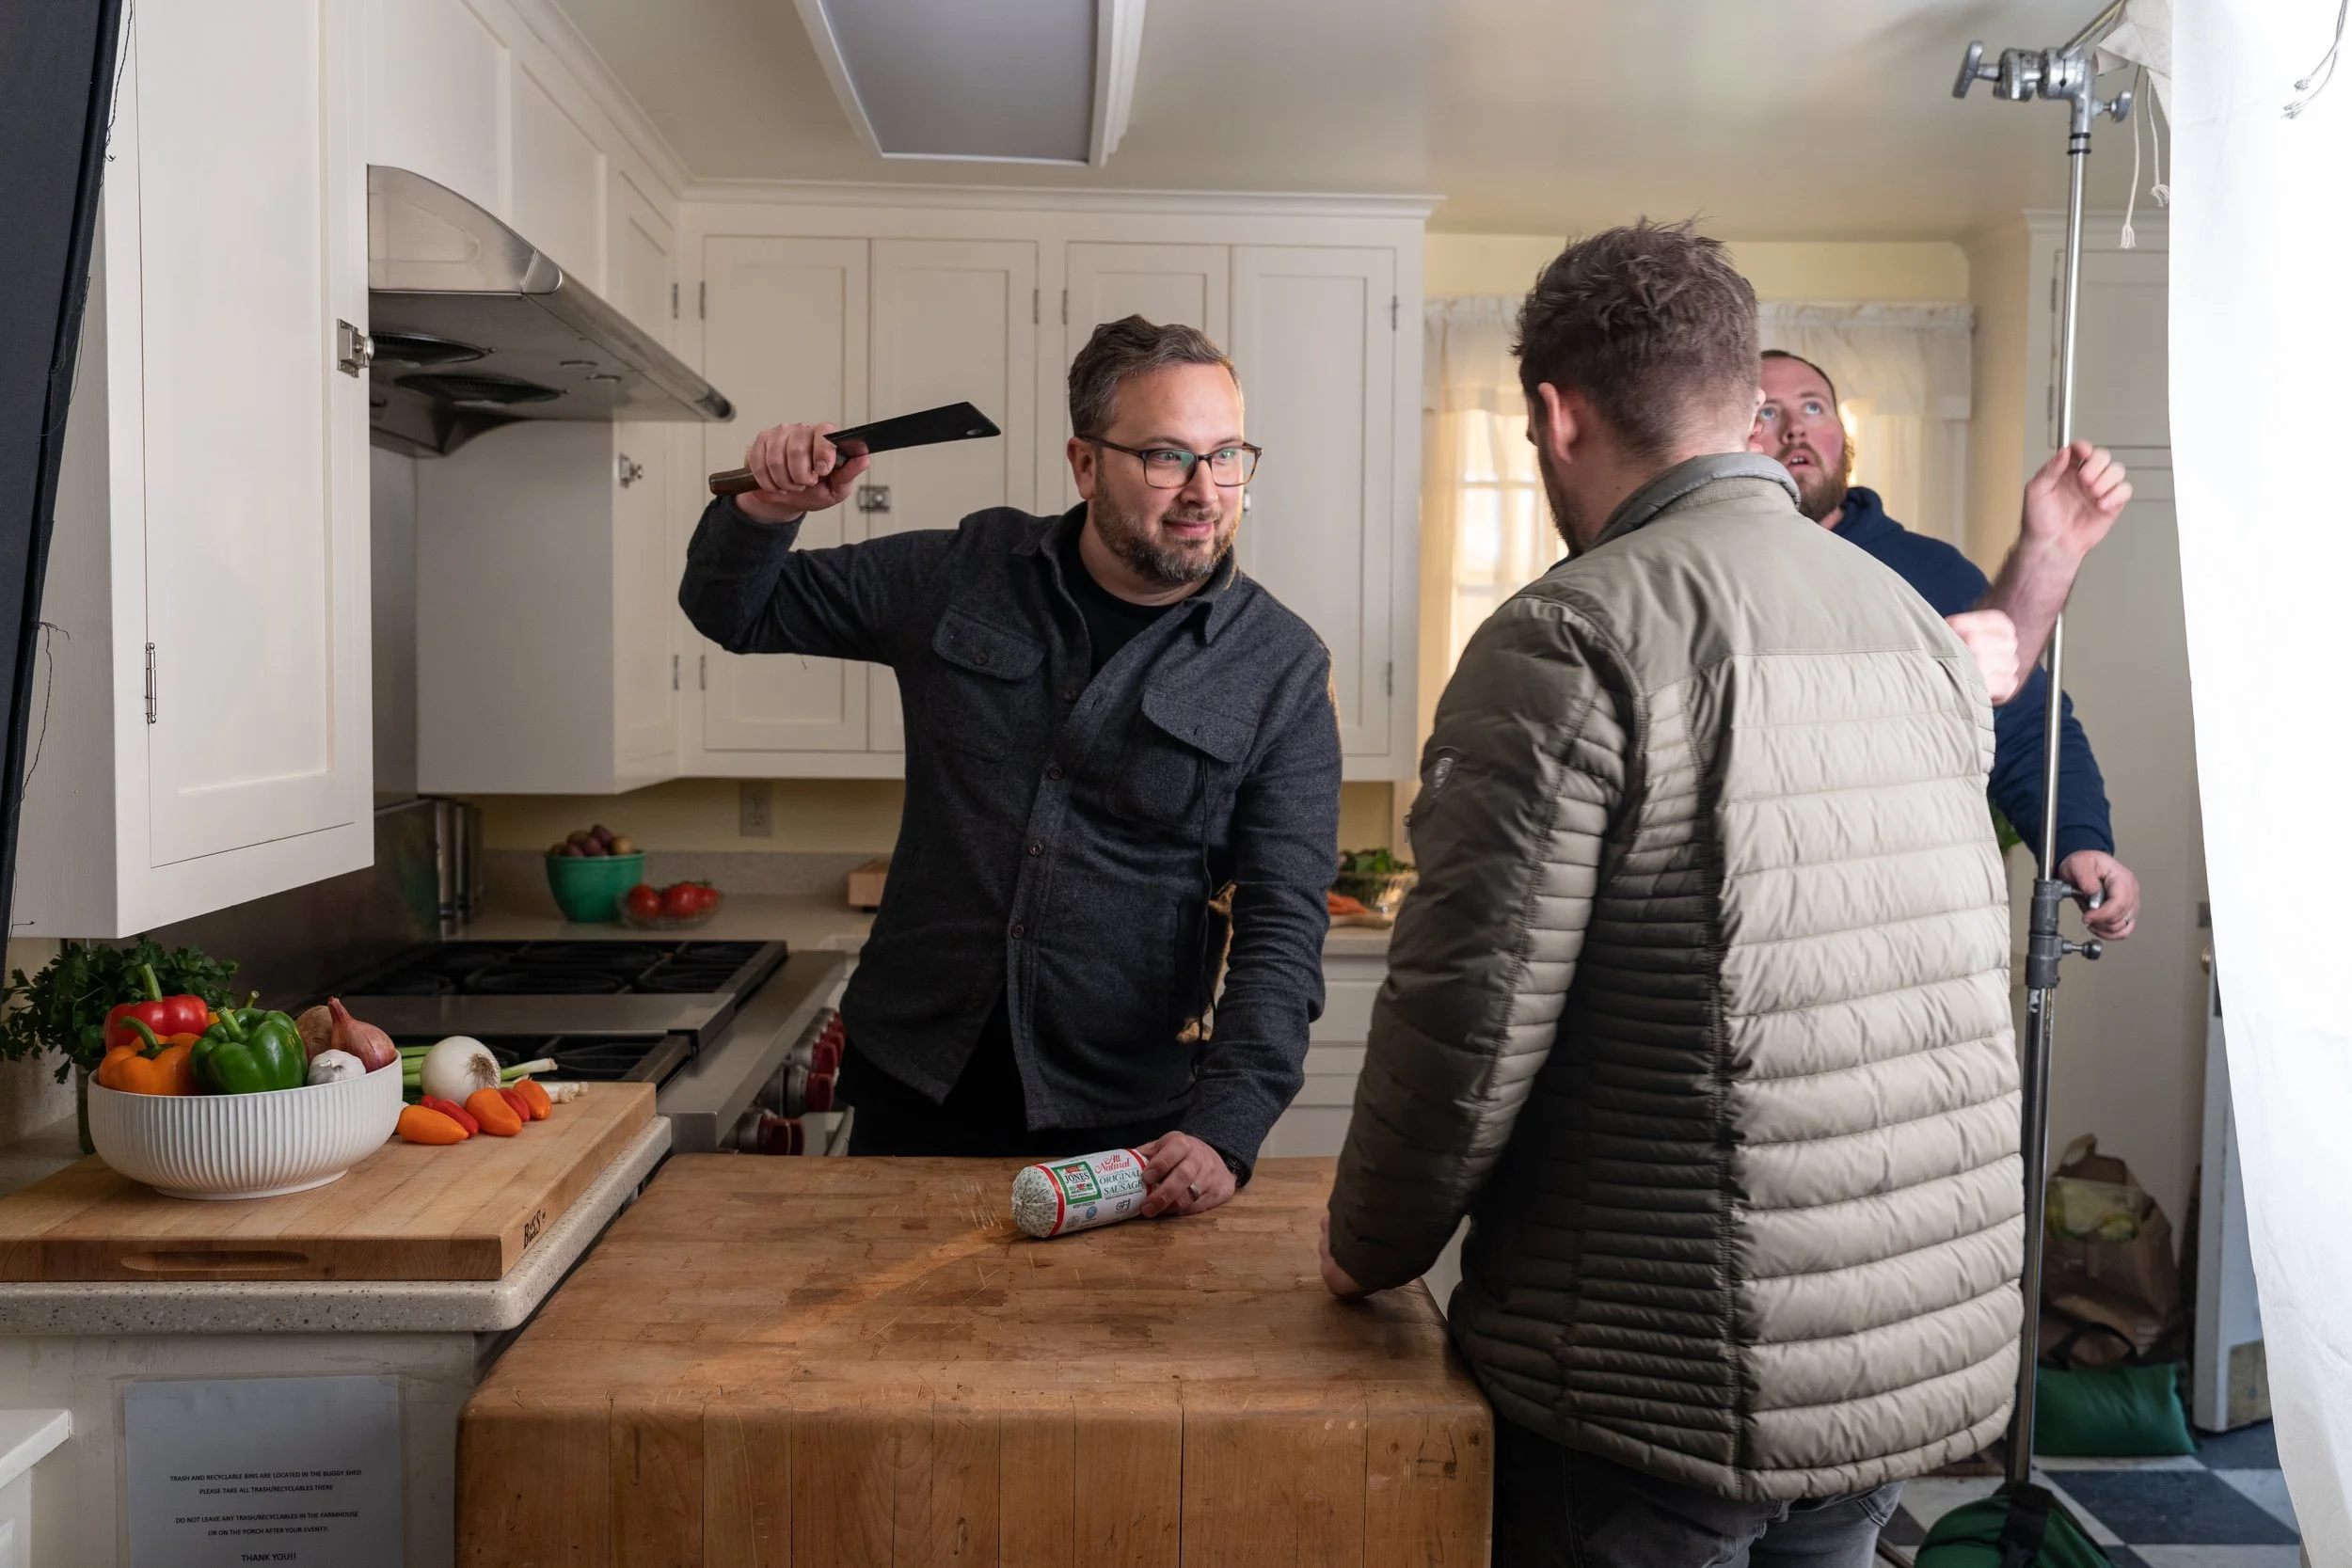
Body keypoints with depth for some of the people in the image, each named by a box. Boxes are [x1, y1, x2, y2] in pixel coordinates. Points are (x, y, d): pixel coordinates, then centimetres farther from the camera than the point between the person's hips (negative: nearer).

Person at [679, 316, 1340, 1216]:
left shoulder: (1283, 670, -8)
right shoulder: (966, 576, -2)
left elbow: (1283, 923, -12)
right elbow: (736, 614, 10)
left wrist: (1224, 1127, -25)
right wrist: (767, 512, -12)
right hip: (915, 1083, 2)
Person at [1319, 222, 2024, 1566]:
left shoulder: (1572, 637, -18)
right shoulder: (1918, 623, 6)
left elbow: (1474, 1010, -20)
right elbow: (1963, 986, 13)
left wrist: (1372, 1245, -4)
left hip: (1672, 1390, -7)